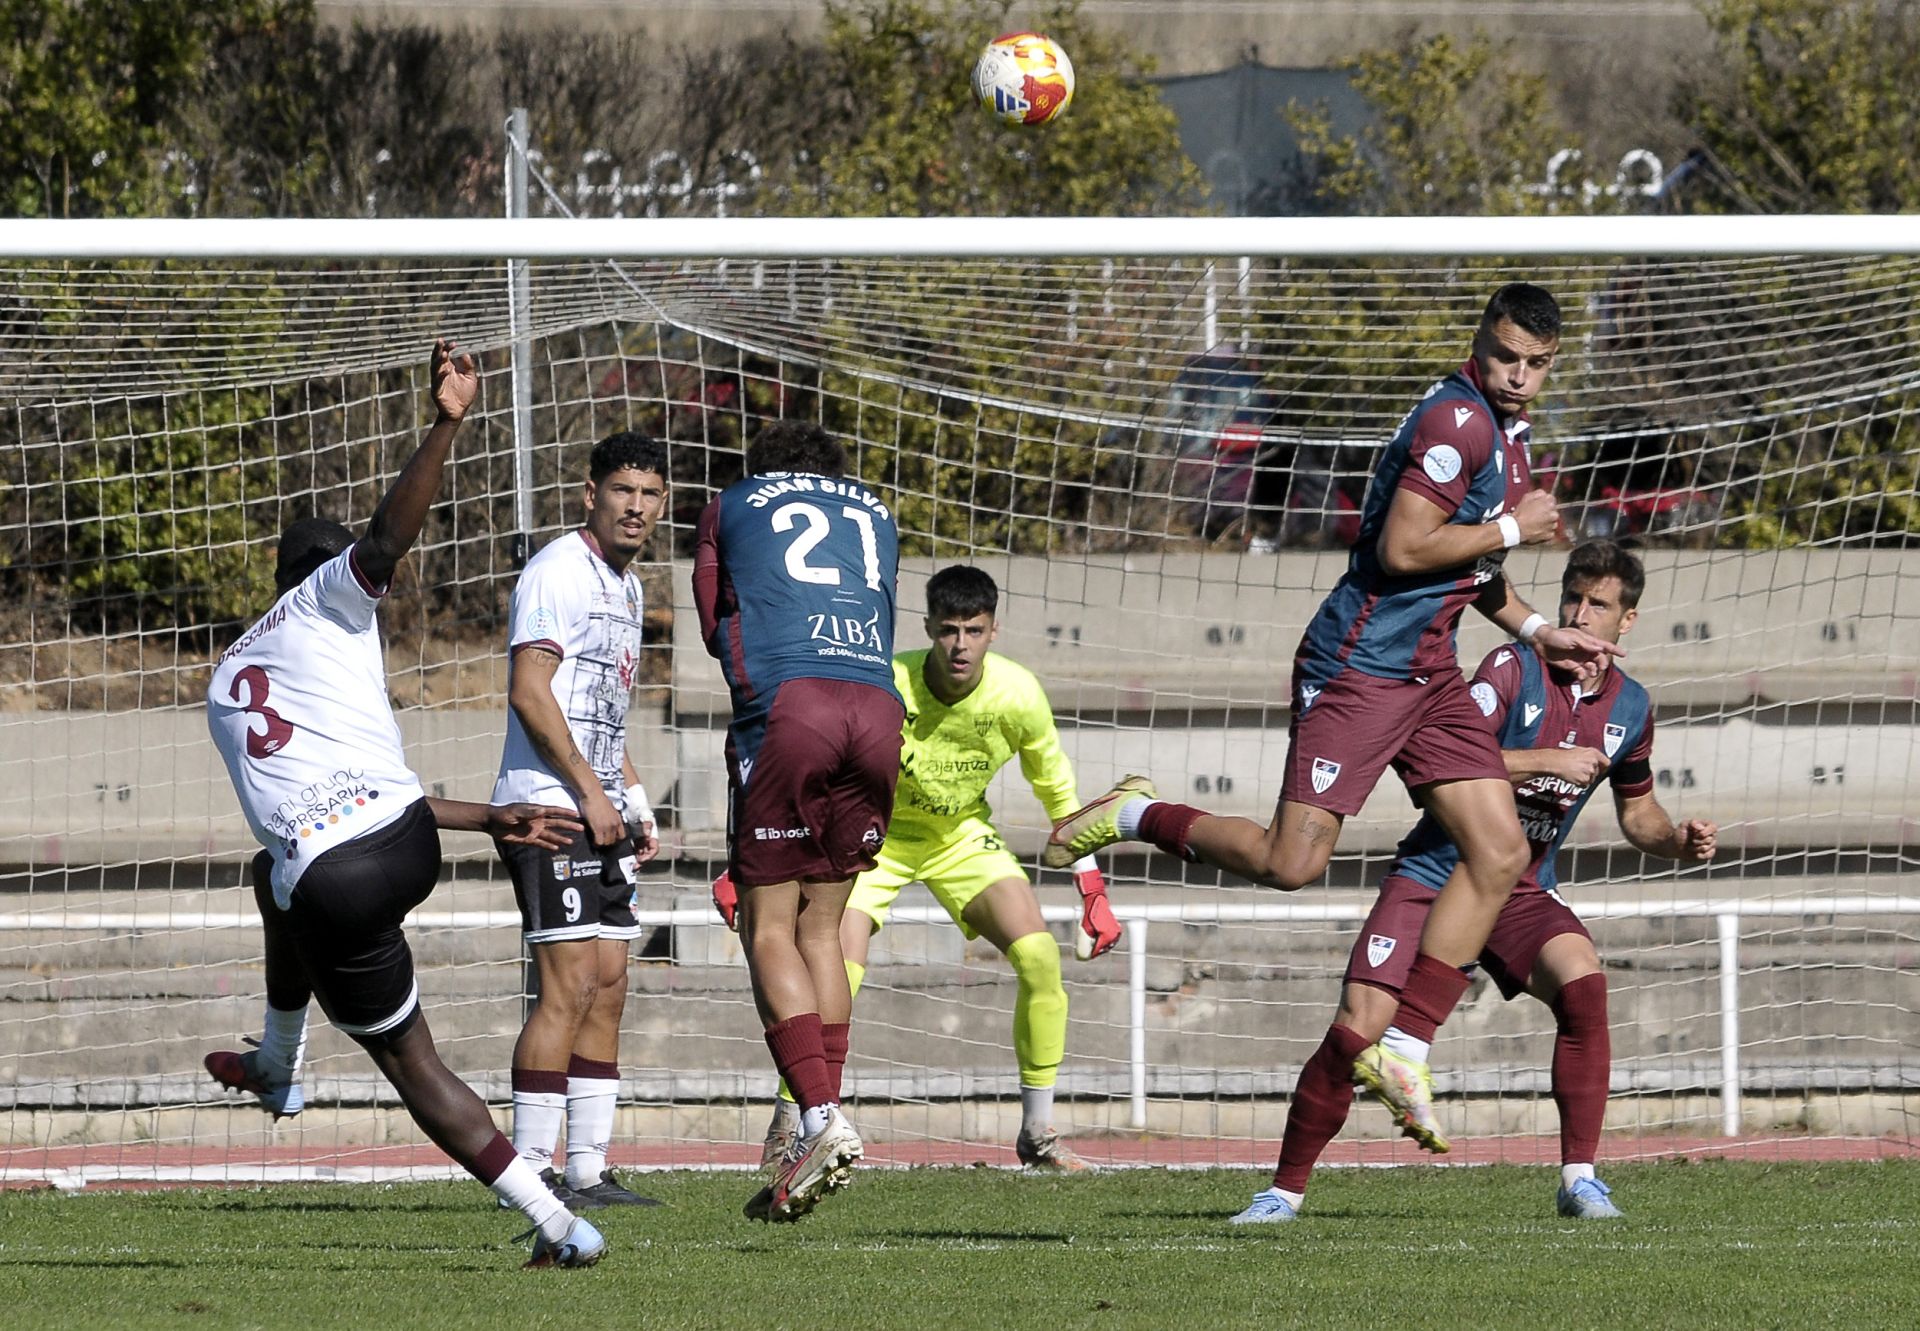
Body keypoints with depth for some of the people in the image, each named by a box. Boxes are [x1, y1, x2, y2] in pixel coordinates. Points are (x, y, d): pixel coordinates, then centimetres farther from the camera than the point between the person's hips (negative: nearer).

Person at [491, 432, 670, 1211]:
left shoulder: (626, 587, 19)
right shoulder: (560, 571, -10)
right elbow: (529, 692, -18)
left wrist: (634, 802, 19)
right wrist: (591, 791, -19)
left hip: (600, 809, 10)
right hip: (548, 804, -10)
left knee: (608, 990, 7)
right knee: (568, 986, -13)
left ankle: (587, 1169, 10)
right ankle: (530, 1169, -11)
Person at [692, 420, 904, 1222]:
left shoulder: (733, 506, 21)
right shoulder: (875, 513, 28)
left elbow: (714, 625, 23)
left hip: (785, 704, -3)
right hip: (877, 706, 4)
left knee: (769, 930, -2)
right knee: (821, 927, 12)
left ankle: (821, 1119, -19)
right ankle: (823, 1120, 4)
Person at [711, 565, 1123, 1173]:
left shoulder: (1017, 696, -21)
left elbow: (1056, 790, -3)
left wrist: (1092, 891, -2)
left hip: (961, 836, 3)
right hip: (874, 833, -3)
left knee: (1040, 957, -16)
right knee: (836, 977, -22)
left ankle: (1037, 1133, -2)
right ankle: (784, 1131, -1)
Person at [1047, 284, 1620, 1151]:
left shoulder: (1508, 431, 17)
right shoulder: (1458, 421, -15)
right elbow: (1401, 549, -23)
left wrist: (1537, 632, 19)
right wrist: (1513, 530, -13)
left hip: (1428, 673, 10)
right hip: (1361, 665, -10)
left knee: (1500, 855, -1)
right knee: (1291, 861, -16)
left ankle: (1402, 1049, 3)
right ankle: (1137, 816, 9)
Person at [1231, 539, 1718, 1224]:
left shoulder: (1629, 708, 5)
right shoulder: (1513, 669, -11)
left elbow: (1637, 811, 22)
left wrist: (1679, 841, 1)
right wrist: (1548, 761, -26)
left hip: (1522, 892, 3)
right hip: (1433, 876, -3)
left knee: (1583, 982, -28)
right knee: (1355, 1033, -14)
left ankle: (1580, 1177, -22)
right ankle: (1285, 1188, 5)